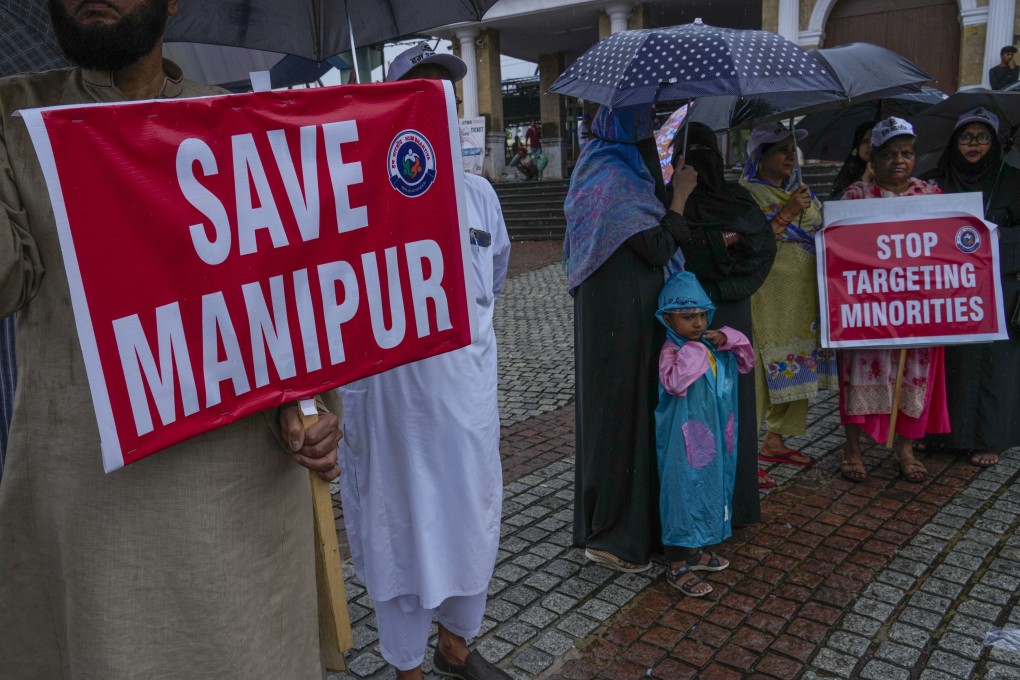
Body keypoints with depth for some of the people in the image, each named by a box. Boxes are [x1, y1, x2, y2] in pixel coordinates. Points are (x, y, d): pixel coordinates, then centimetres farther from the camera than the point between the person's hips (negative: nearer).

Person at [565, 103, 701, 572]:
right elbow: (658, 249, -17)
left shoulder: (596, 168, 13)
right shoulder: (619, 177, -18)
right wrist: (680, 195, -5)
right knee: (625, 407, -1)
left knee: (608, 407, 16)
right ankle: (615, 534, 11)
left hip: (603, 308, 10)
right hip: (624, 316, -10)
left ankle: (601, 522, 30)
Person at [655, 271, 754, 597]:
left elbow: (746, 361, 13)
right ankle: (677, 566, 11)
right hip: (685, 440, -8)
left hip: (714, 438, 8)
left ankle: (694, 550, 37)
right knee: (683, 492, -1)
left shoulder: (715, 346, 5)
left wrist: (728, 339, -5)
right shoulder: (671, 351, -18)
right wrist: (694, 350, -27)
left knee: (709, 489, 19)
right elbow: (675, 383, -35)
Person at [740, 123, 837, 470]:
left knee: (794, 368, 10)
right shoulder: (745, 193, -4)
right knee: (758, 368, -10)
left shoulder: (799, 191, 18)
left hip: (800, 295, 8)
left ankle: (775, 441, 22)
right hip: (766, 295, -7)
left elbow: (821, 231, 25)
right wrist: (787, 213, -19)